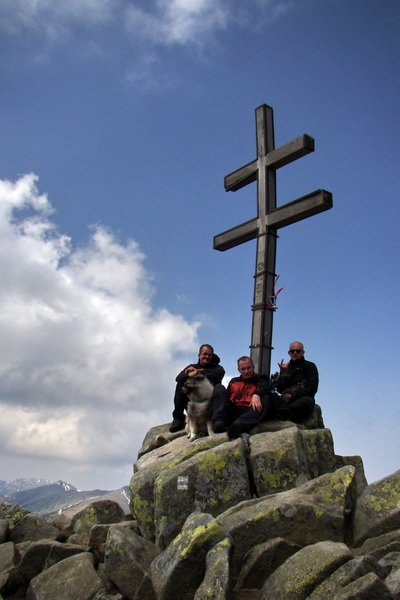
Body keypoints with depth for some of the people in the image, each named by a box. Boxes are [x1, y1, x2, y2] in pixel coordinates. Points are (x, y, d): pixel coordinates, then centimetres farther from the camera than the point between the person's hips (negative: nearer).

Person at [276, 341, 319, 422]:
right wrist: (283, 373, -3)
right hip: (286, 401, 2)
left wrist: (292, 396, -11)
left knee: (307, 401, -40)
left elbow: (312, 388, -1)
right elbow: (279, 390, 12)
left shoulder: (310, 366, 13)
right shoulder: (286, 367, 22)